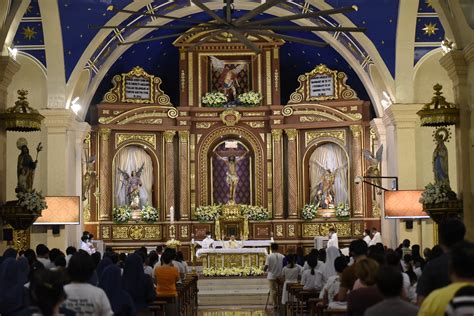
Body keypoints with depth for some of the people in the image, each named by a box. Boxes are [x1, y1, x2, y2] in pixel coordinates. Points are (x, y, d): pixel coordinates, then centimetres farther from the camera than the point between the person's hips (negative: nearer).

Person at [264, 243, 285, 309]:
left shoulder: (269, 256, -12)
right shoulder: (282, 256, -4)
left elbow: (266, 266, -16)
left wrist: (265, 270, 6)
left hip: (272, 276, -3)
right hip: (280, 276, 3)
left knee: (273, 290, 4)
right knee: (279, 290, 15)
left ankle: (275, 305, 1)